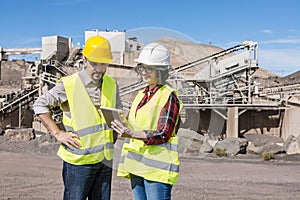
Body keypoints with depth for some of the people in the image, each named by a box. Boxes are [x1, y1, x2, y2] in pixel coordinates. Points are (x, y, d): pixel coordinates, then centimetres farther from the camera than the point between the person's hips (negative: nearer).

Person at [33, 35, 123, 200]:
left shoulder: (112, 85, 7)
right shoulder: (69, 85, -9)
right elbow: (40, 105, -5)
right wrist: (58, 133, -10)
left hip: (105, 159, 5)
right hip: (79, 160, -5)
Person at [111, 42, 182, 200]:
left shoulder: (169, 96, -7)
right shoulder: (141, 95, 17)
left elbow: (163, 134, -14)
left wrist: (132, 134, -25)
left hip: (157, 167, -8)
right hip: (136, 165, 8)